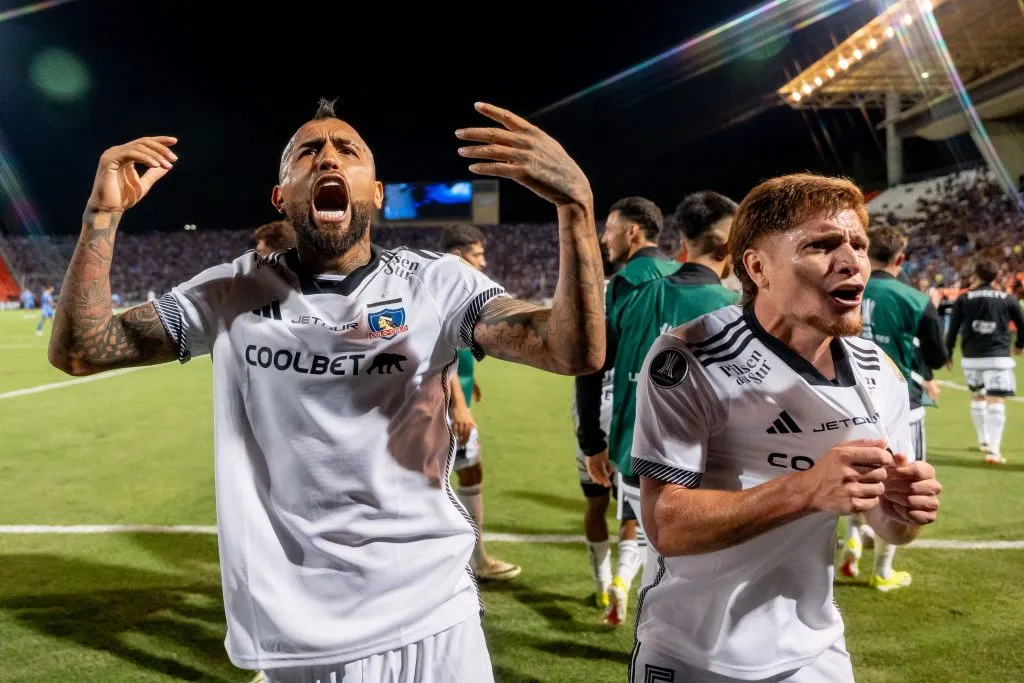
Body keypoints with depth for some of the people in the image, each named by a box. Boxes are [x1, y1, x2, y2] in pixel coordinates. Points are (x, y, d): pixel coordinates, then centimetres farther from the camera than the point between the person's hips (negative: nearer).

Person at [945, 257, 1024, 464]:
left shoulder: (963, 299, 3)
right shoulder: (1007, 299, 4)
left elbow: (953, 329, 0)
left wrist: (948, 353, 10)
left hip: (971, 357, 2)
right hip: (998, 357, -2)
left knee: (977, 397, 21)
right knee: (996, 402, -4)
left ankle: (984, 441, 33)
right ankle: (993, 451, -12)